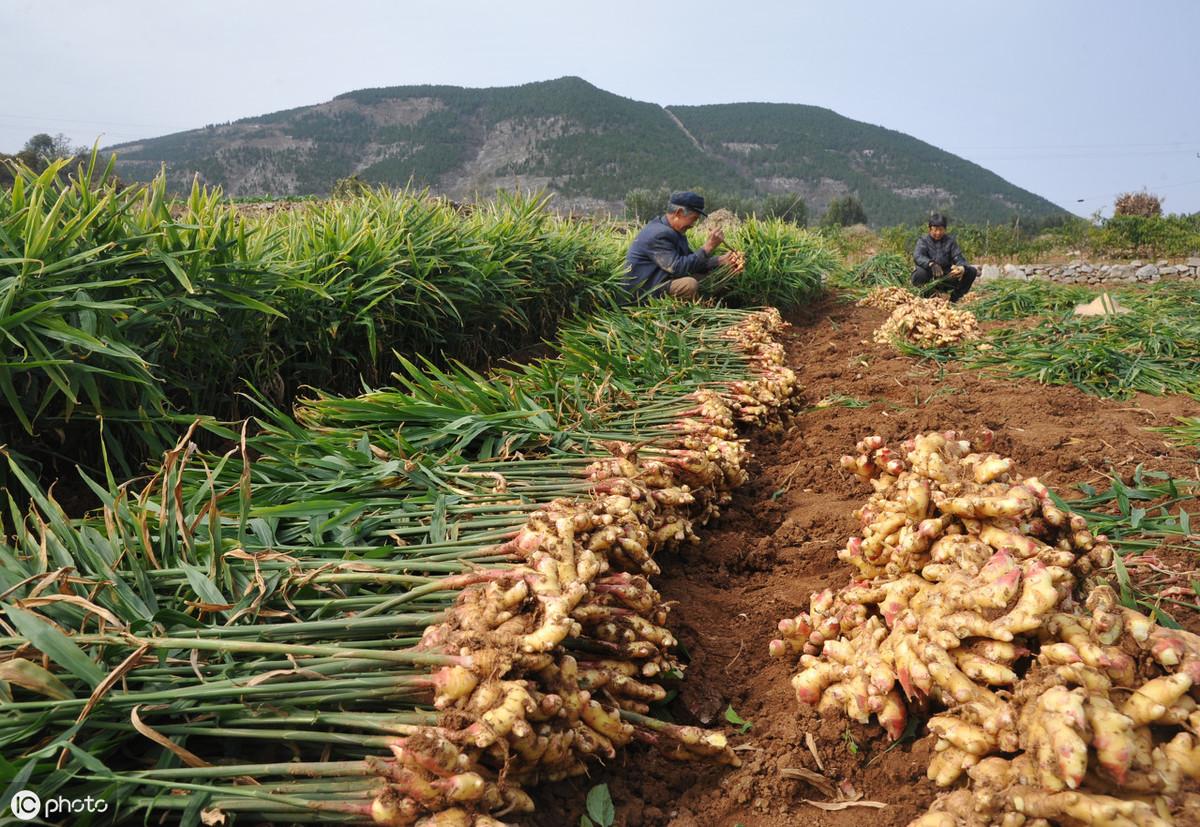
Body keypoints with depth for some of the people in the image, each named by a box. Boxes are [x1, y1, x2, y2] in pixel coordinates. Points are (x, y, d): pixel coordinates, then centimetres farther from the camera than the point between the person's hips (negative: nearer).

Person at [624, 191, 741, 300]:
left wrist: (721, 260, 3)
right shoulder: (659, 234, -22)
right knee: (690, 284, -30)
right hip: (645, 290, -11)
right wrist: (707, 247, -25)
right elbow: (679, 268, -27)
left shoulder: (675, 231, 11)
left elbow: (693, 261, 15)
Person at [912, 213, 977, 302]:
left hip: (946, 278, 4)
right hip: (929, 281, -4)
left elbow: (958, 258, -2)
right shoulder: (923, 241, 0)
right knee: (922, 272, -38)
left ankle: (954, 298, -6)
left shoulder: (950, 241, 11)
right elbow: (917, 257, -20)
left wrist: (962, 268, -28)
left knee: (972, 271, -14)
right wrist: (931, 264, -43)